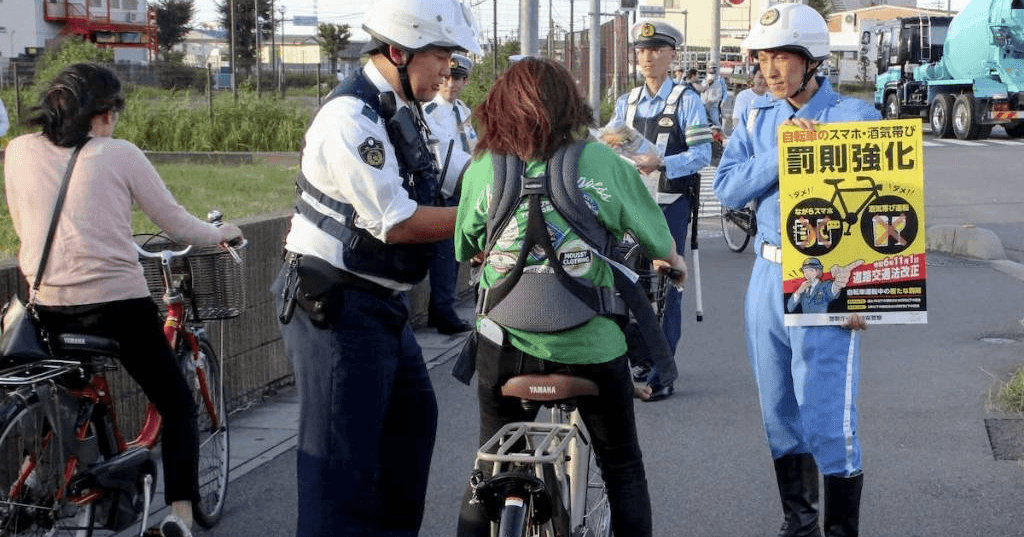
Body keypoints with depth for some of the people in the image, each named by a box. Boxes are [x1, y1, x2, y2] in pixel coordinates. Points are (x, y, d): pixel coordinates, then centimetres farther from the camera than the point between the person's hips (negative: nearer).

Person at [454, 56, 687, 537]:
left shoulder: (483, 167, -4)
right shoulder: (603, 162, -7)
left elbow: (464, 249, 8)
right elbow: (657, 239, 3)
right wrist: (674, 263, 26)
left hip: (505, 345, 1)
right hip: (590, 344, -1)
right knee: (622, 466, 17)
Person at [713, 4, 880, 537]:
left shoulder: (854, 117, -6)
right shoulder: (757, 119, 9)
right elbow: (727, 188, -4)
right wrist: (783, 150, -17)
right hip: (768, 275, 5)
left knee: (827, 417, -7)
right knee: (780, 412, 13)